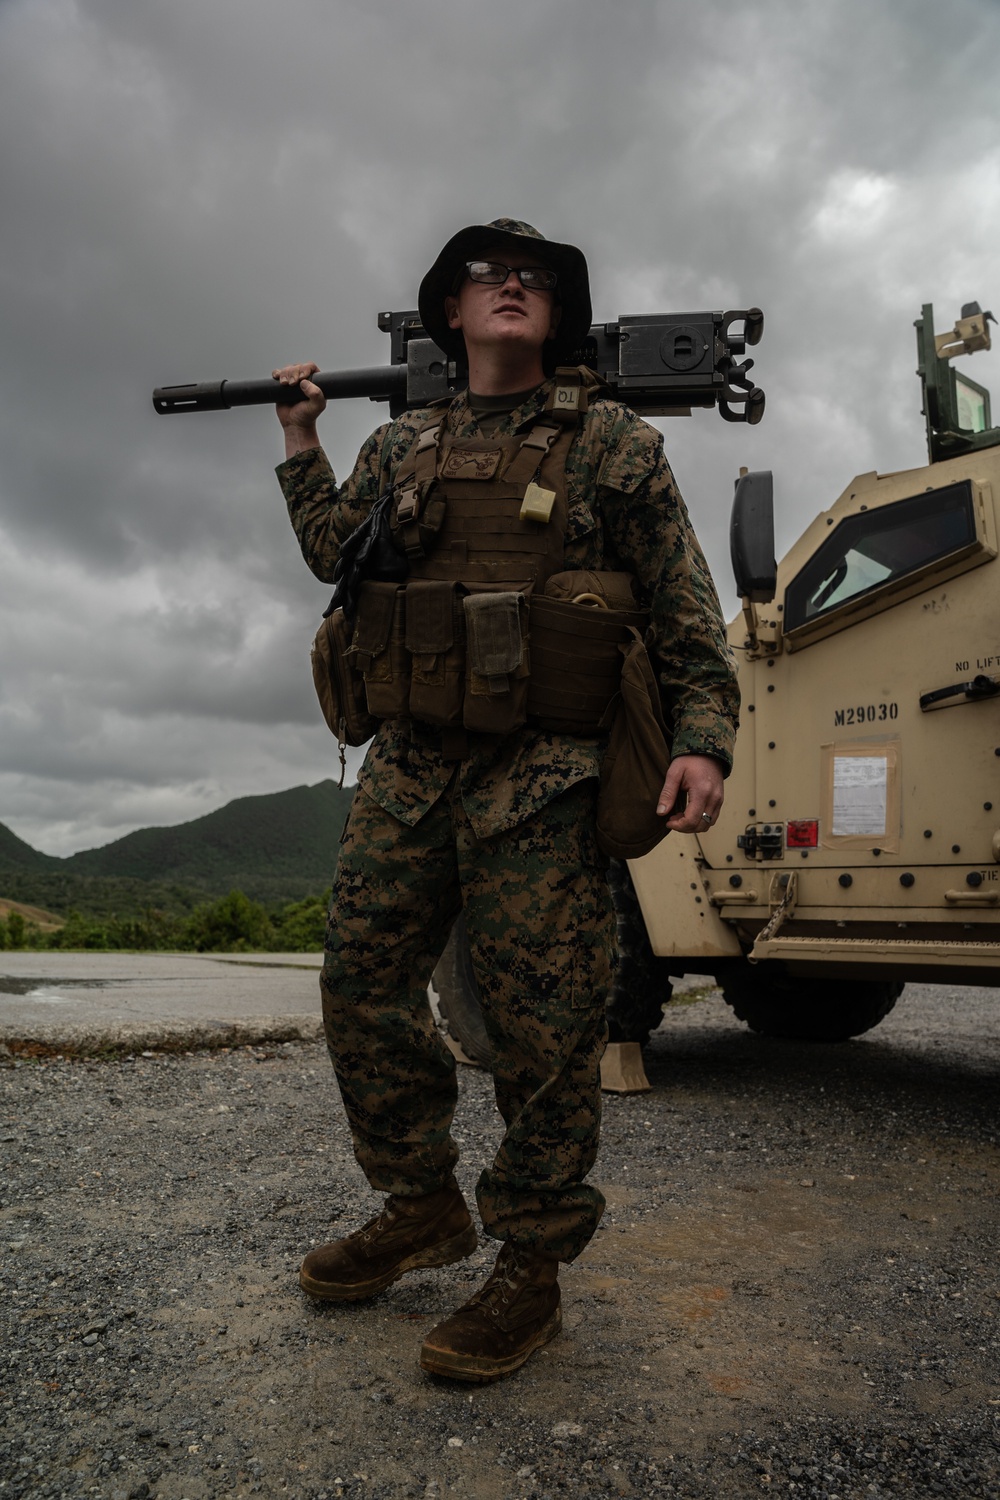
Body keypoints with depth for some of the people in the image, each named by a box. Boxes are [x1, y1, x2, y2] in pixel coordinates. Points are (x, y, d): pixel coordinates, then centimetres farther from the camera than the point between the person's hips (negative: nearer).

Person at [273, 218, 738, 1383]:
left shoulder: (609, 438, 5)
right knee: (362, 982, 8)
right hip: (409, 765, 5)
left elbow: (685, 607, 1)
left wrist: (702, 738, -11)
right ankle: (422, 1207, 27)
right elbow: (334, 555, 21)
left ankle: (531, 1271, 15)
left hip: (540, 775, -5)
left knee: (542, 1025, -2)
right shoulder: (401, 446, 18)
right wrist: (299, 442, 20)